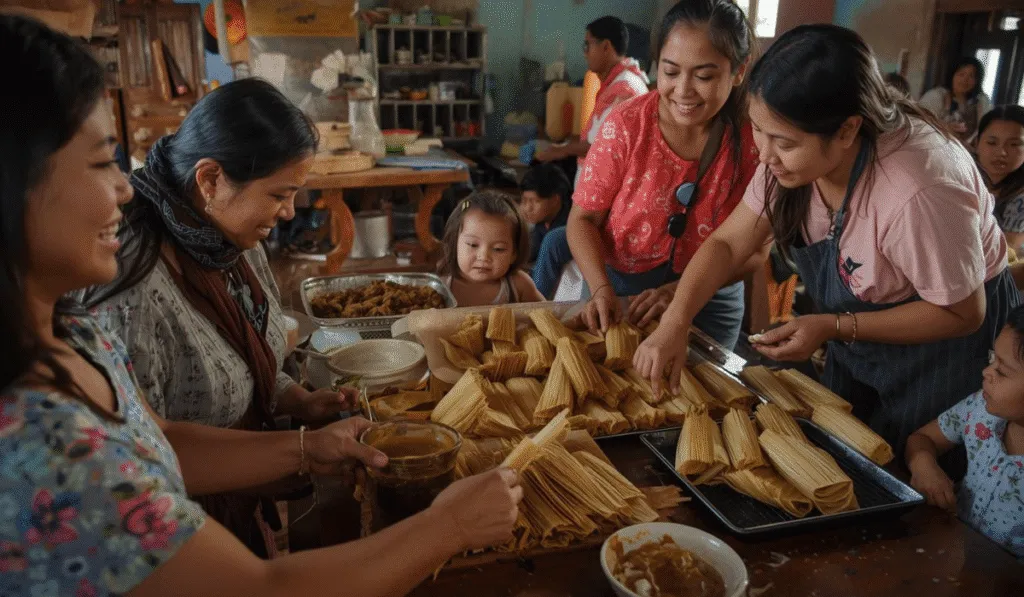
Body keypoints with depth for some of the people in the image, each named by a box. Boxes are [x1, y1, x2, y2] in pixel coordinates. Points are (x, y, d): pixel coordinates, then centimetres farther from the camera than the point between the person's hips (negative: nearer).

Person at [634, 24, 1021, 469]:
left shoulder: (917, 191, -39)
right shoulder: (795, 149, -20)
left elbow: (963, 313, -25)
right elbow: (728, 243, -14)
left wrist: (834, 327, -32)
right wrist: (673, 325, -28)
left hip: (943, 338, -5)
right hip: (856, 338, 6)